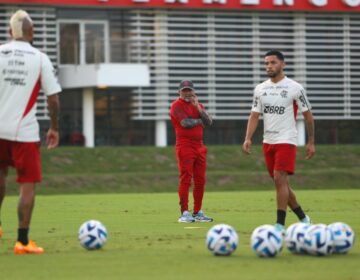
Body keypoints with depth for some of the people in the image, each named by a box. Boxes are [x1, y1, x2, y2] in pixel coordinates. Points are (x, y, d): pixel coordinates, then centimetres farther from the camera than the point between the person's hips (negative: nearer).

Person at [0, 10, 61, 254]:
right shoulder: (40, 59, -4)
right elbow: (53, 99, -4)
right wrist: (54, 128, 9)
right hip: (25, 130, -3)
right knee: (28, 185, 3)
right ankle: (23, 241, -1)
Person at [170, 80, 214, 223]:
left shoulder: (199, 105, 18)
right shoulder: (177, 105, -2)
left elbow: (209, 122, 4)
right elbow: (185, 123, -16)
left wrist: (198, 108, -7)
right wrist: (199, 121, 1)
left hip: (199, 146, 7)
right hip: (185, 146, -7)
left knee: (200, 180, 7)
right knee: (186, 179, -11)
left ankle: (197, 212, 15)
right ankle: (184, 213, -12)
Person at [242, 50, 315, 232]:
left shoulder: (294, 88, -5)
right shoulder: (260, 89, 8)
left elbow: (308, 115, 1)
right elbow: (254, 116, 9)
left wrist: (311, 142, 0)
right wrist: (248, 138, -4)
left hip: (286, 140, -6)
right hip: (268, 141, 6)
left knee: (280, 179, -17)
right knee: (281, 183, 9)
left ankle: (280, 224, -15)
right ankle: (303, 218, 24)